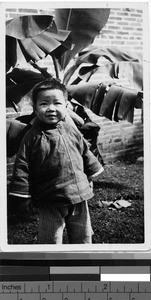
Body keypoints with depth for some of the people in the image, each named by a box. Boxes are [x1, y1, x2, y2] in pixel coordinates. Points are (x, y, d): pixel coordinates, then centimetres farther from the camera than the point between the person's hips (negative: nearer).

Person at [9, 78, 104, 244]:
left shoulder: (71, 131, 1)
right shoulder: (33, 137, -11)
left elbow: (85, 152, 15)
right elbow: (22, 167, -9)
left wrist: (91, 175, 20)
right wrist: (23, 196, -9)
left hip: (79, 196, 4)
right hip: (51, 201, -4)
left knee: (83, 237, 19)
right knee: (50, 240, 6)